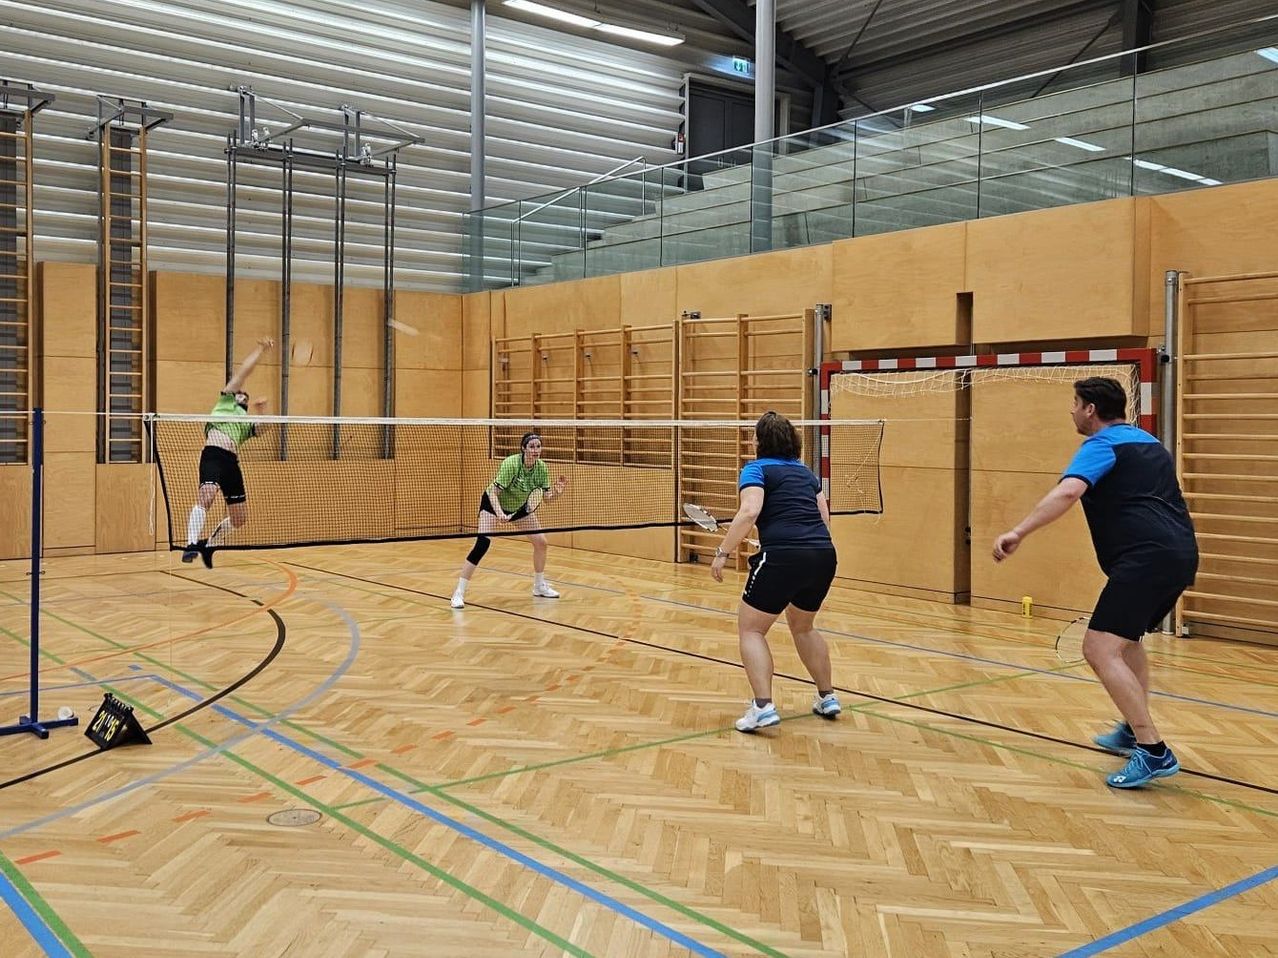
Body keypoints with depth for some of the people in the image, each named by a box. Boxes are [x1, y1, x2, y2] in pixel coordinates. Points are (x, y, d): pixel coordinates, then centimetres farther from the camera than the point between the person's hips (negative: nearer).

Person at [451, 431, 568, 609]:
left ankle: (540, 586, 25)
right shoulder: (511, 463, -32)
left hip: (519, 507, 6)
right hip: (494, 503, -6)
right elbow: (493, 491, -33)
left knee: (541, 542, 3)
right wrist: (499, 513, -47)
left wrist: (557, 491, -30)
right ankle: (459, 593, -17)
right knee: (482, 544, -22)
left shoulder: (542, 468, -16)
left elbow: (546, 497, -9)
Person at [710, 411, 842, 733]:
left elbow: (749, 512, -14)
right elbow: (824, 517, 19)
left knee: (750, 629, 7)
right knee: (802, 626, 29)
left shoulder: (756, 469, 2)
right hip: (824, 555, 7)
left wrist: (722, 553, -12)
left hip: (782, 558, -7)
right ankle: (828, 697, 34)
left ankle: (763, 706, -6)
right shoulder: (805, 471, 21)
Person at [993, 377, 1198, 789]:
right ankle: (1134, 731, 35)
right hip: (1181, 555, 10)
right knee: (1127, 638, 28)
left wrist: (1019, 531, -29)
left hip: (1146, 558, -10)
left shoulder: (1103, 445, -3)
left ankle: (1154, 752, -19)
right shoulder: (1147, 441, 25)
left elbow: (1066, 492, -22)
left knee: (1100, 649, -14)